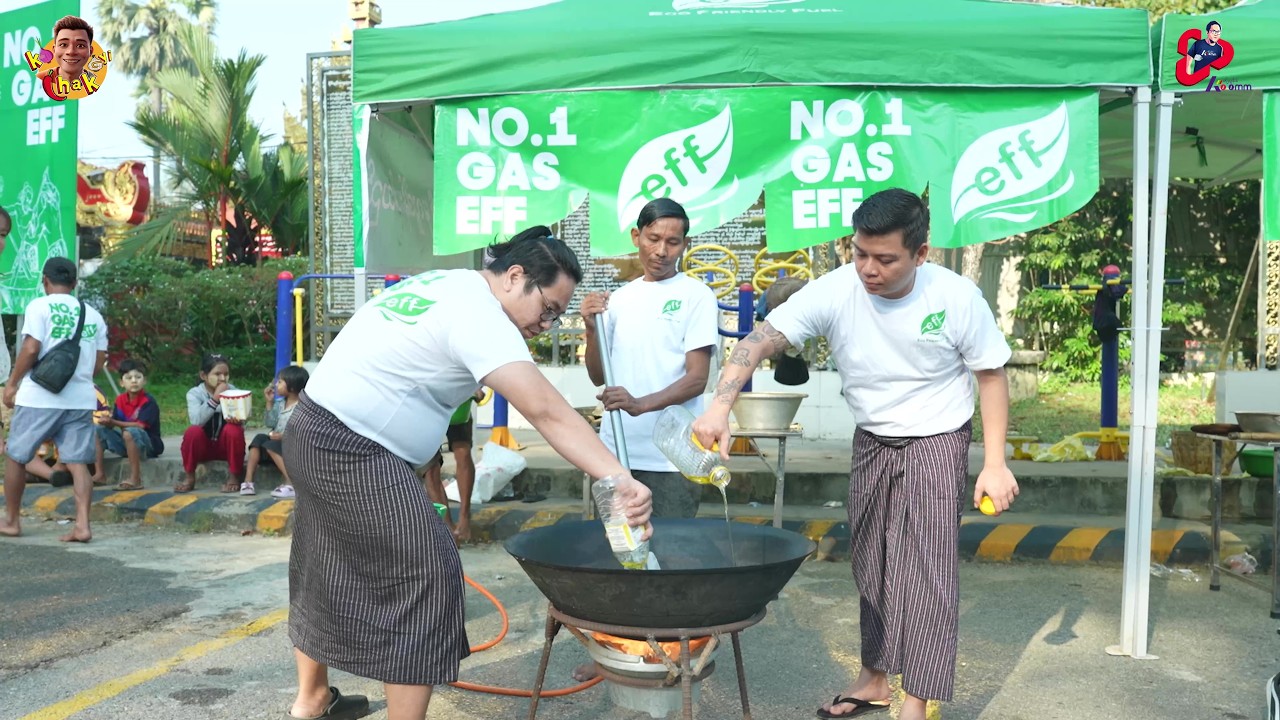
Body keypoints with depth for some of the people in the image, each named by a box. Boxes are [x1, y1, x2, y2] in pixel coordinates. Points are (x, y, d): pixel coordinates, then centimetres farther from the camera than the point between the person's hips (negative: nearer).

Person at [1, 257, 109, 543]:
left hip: (40, 397, -4)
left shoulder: (39, 306, -3)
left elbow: (31, 349, -11)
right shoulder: (93, 314, 11)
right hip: (81, 399, 4)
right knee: (78, 462, 2)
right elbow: (99, 361, 9)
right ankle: (82, 524, -8)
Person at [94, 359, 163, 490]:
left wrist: (114, 422, -29)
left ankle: (135, 479, -35)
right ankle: (100, 474, -5)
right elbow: (113, 423, 1)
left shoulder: (148, 402, -16)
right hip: (127, 445, 7)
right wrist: (107, 421, -23)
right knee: (98, 429, -1)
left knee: (129, 432, -36)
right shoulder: (120, 399, 4)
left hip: (149, 445, -7)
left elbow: (140, 426, -25)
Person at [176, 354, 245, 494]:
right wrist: (214, 399, -34)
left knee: (233, 429, -29)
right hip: (204, 445, 0)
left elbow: (240, 421, -11)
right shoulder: (194, 393, -10)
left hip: (226, 445, 1)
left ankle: (234, 477, -15)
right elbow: (197, 421, -27)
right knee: (193, 431, -30)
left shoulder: (232, 391, -6)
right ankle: (189, 478, -12)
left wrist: (237, 420, -36)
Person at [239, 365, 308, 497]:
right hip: (278, 441, 8)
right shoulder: (280, 403, 11)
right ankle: (248, 480, -21)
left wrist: (285, 436, -30)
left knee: (270, 445, -27)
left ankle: (291, 483, -34)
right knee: (259, 438, -13)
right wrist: (269, 403, 3)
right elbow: (270, 424, 6)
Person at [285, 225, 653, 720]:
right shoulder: (478, 314, -20)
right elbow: (547, 413, -32)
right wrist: (620, 481, -38)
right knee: (424, 577, -8)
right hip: (352, 452, -11)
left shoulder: (446, 285, 11)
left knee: (328, 571, 22)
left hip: (316, 433, 11)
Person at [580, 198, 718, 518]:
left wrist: (640, 404, -24)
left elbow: (698, 379, -9)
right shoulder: (620, 298, 12)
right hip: (615, 452, 5)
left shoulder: (696, 295, -2)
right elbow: (598, 377, 13)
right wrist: (591, 328, -4)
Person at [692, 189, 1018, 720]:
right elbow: (760, 341, -26)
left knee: (926, 576, -6)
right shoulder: (834, 291, -18)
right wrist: (720, 406, -41)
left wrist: (995, 463, -13)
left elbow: (991, 375, -8)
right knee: (871, 570, 14)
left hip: (936, 445, -3)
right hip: (870, 444, 3)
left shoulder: (957, 297, -20)